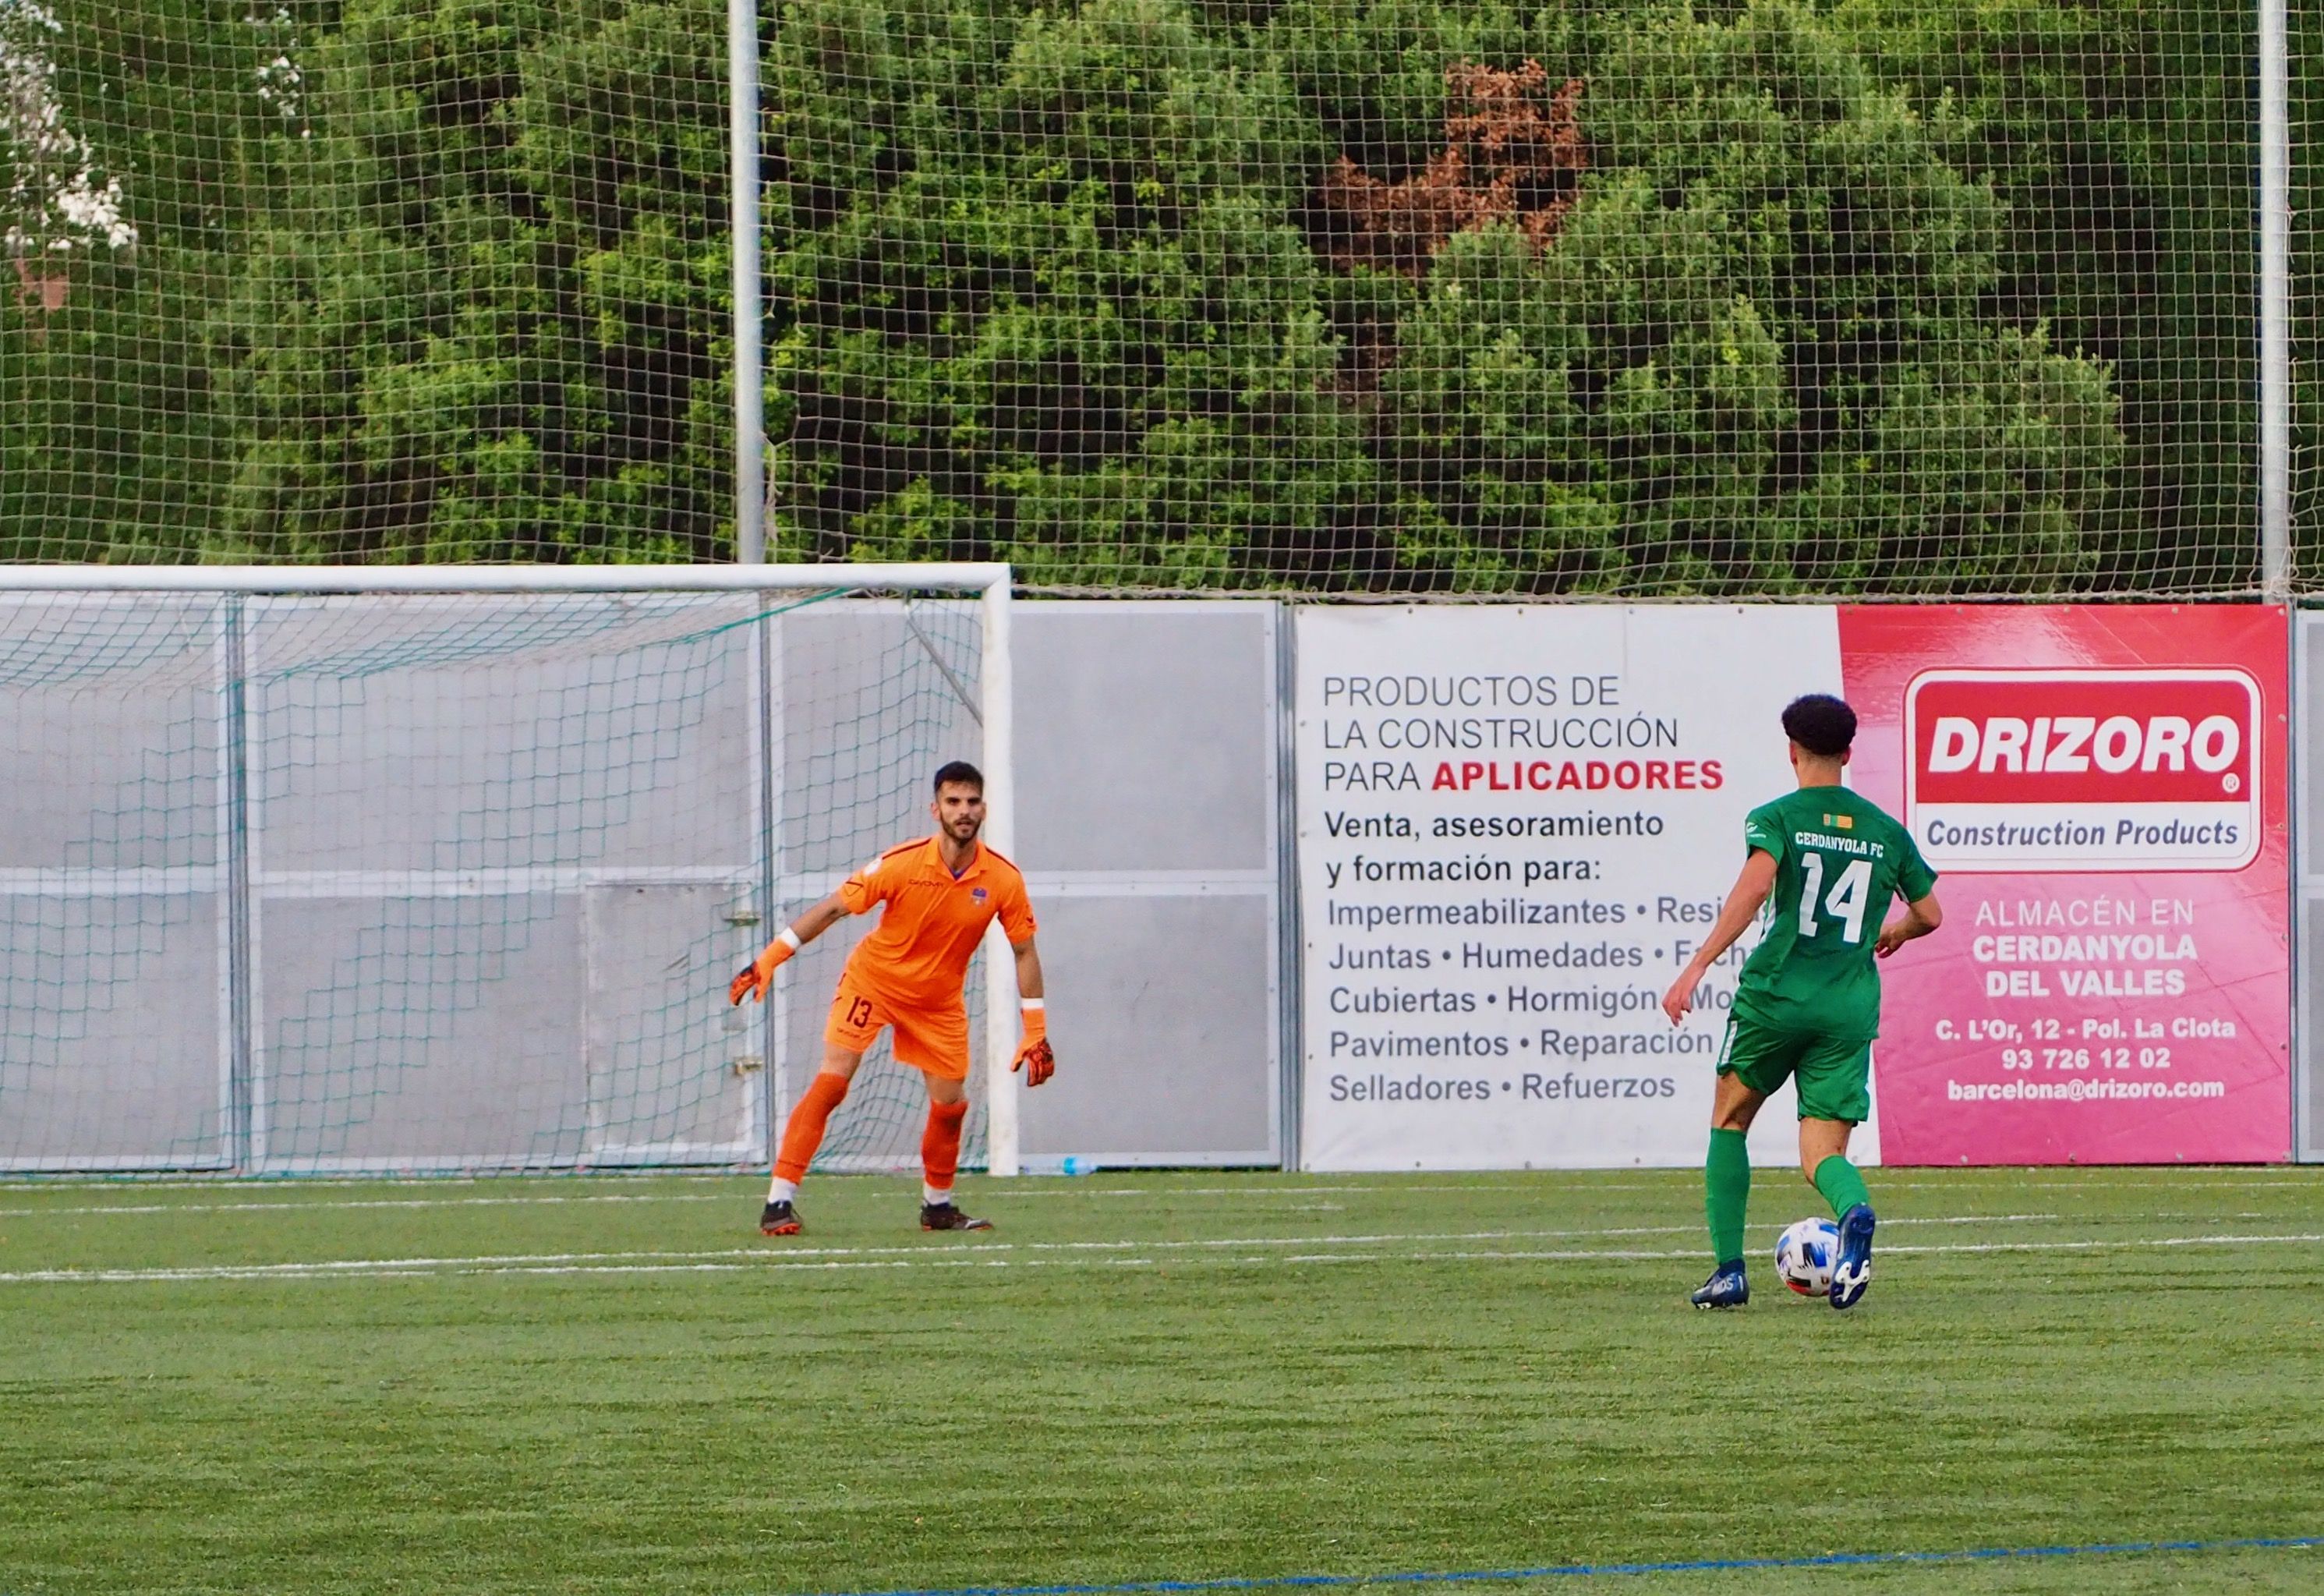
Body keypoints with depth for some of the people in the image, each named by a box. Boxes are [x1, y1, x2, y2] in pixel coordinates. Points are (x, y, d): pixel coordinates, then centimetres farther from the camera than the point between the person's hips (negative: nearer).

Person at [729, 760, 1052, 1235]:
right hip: (872, 981, -3)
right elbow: (832, 909, -16)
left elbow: (1024, 952, -2)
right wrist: (768, 960, -20)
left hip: (939, 1000, 3)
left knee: (951, 1102, 2)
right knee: (832, 1080, -16)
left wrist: (1036, 1031, -4)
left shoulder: (1004, 880, -14)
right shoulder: (903, 864, -22)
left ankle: (937, 1205, 27)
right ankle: (780, 1201, -16)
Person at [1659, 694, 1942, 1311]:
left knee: (1729, 1121, 19)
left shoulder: (1775, 818, 0)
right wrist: (1892, 932, 42)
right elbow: (1929, 915, 18)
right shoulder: (1885, 831, 13)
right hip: (1852, 1005, 3)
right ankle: (1854, 1213, -33)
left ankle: (1729, 1270, 11)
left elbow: (1756, 885, -18)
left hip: (1775, 994, -3)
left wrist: (1698, 966, -22)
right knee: (1823, 1152, 4)